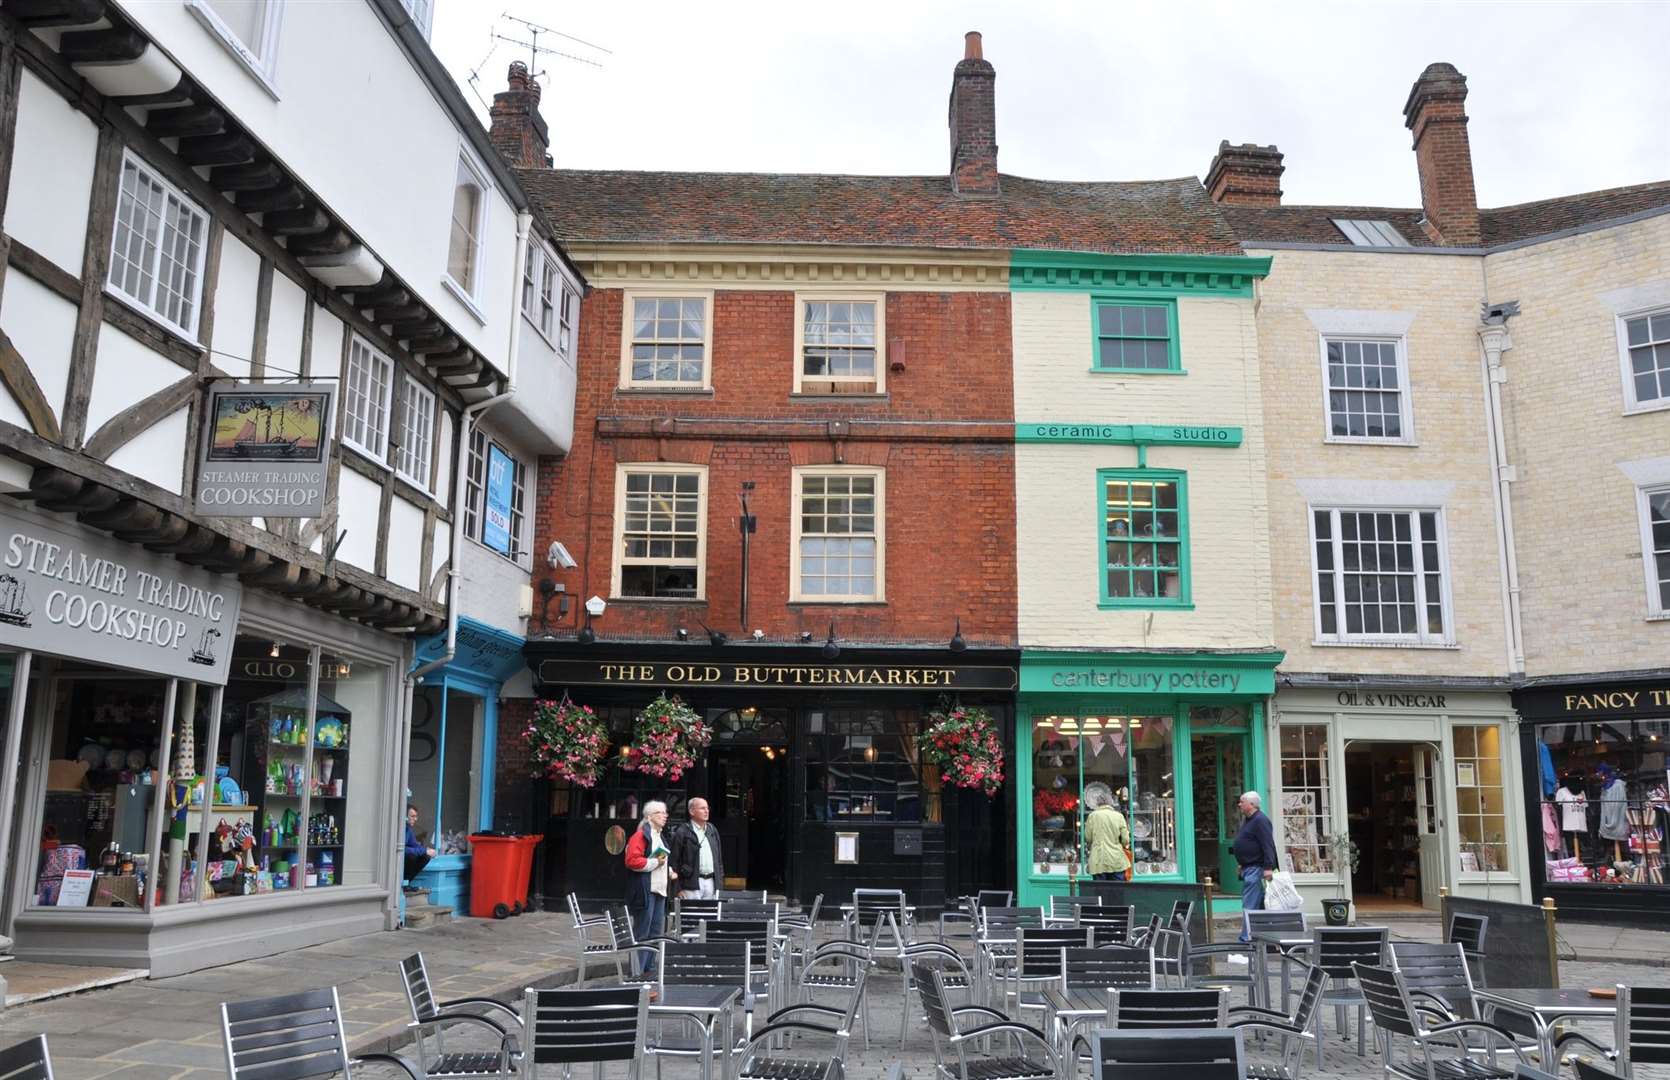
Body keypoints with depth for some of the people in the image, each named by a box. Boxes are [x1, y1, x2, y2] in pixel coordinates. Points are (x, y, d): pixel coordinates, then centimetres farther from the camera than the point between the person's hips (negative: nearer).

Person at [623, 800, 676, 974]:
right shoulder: (640, 836, -8)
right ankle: (637, 973, -3)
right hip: (645, 890, -9)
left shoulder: (660, 837, 21)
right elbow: (632, 861, -19)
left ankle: (650, 971, 17)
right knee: (641, 933, -6)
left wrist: (669, 872, 18)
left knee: (656, 933, 10)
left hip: (659, 890, 9)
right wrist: (654, 862, -16)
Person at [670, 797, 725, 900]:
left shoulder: (712, 830, 16)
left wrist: (720, 878, 13)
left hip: (711, 881, 6)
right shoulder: (682, 832, -4)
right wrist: (678, 888, -10)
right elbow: (674, 861, -6)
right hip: (692, 883, -6)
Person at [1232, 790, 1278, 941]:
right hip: (1249, 868, 11)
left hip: (1256, 868, -11)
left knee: (1250, 905, -11)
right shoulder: (1248, 820, 18)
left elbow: (1268, 845, -22)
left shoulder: (1260, 820, -14)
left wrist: (1268, 867, -27)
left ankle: (1246, 937, -12)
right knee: (1259, 905, 14)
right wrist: (1241, 864, 23)